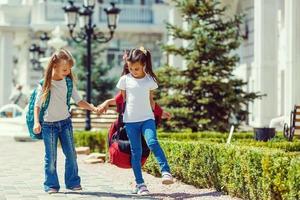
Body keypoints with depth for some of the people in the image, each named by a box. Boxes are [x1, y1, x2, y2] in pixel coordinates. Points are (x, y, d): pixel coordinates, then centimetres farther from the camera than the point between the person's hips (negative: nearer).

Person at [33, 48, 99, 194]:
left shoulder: (68, 82, 1)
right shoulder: (45, 84, -10)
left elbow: (79, 101, 1)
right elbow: (37, 105, -5)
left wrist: (94, 108, -13)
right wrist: (36, 122, -17)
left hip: (65, 122, 4)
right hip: (48, 124, -4)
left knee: (71, 154, 3)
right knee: (51, 157, -1)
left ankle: (73, 182, 15)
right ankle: (51, 185, 10)